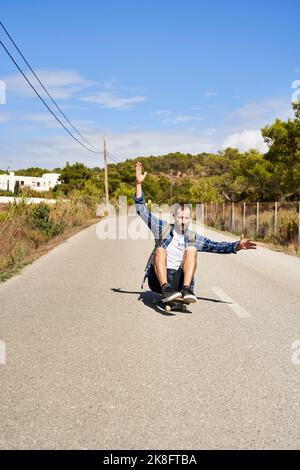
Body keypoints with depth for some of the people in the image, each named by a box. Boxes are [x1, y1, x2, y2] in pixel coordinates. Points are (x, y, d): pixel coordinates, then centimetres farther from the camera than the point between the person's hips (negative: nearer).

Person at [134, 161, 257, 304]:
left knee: (191, 250, -16)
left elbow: (216, 246, 4)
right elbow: (142, 211, 1)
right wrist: (139, 184, -9)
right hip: (157, 279, -1)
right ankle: (165, 289, -43)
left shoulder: (193, 238, 11)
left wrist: (237, 245, -13)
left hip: (178, 280, 2)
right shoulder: (163, 228, 6)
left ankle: (185, 289, -31)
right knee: (160, 249, -26)